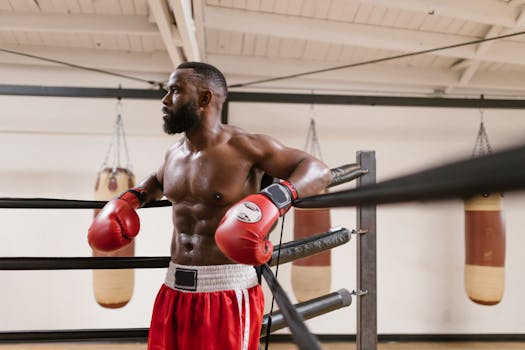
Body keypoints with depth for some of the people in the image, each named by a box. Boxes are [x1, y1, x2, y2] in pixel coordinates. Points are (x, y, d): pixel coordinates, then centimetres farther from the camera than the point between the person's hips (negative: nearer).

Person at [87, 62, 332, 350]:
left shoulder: (244, 146, -13)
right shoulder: (174, 153, 9)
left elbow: (318, 170, -11)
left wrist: (275, 197, -29)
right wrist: (130, 198, 14)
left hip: (228, 293, -6)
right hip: (174, 290, 7)